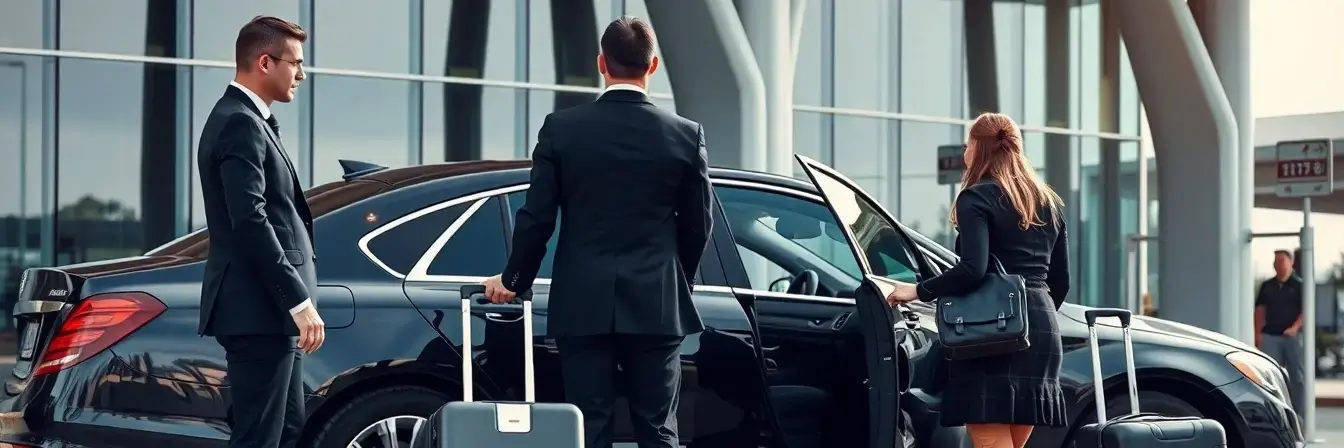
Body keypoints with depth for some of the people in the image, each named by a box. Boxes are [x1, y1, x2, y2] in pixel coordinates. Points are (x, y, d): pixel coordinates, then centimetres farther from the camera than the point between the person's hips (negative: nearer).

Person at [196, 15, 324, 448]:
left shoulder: (247, 120, 18)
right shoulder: (241, 124, -14)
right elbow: (249, 221, -22)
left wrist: (296, 302, 20)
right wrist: (299, 301, -22)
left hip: (269, 310, 11)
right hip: (258, 312, -11)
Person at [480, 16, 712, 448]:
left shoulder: (561, 127, -3)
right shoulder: (687, 135, -1)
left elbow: (536, 217, -1)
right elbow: (698, 225, 6)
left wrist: (513, 280, 14)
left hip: (583, 301, 0)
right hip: (656, 303, 0)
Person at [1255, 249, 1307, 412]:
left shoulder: (1299, 285, 0)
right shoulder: (1267, 286, 12)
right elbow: (1260, 309, 12)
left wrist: (1295, 327, -20)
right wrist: (1258, 333, 3)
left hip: (1293, 336, -3)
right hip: (1270, 336, 3)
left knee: (1297, 375, 3)